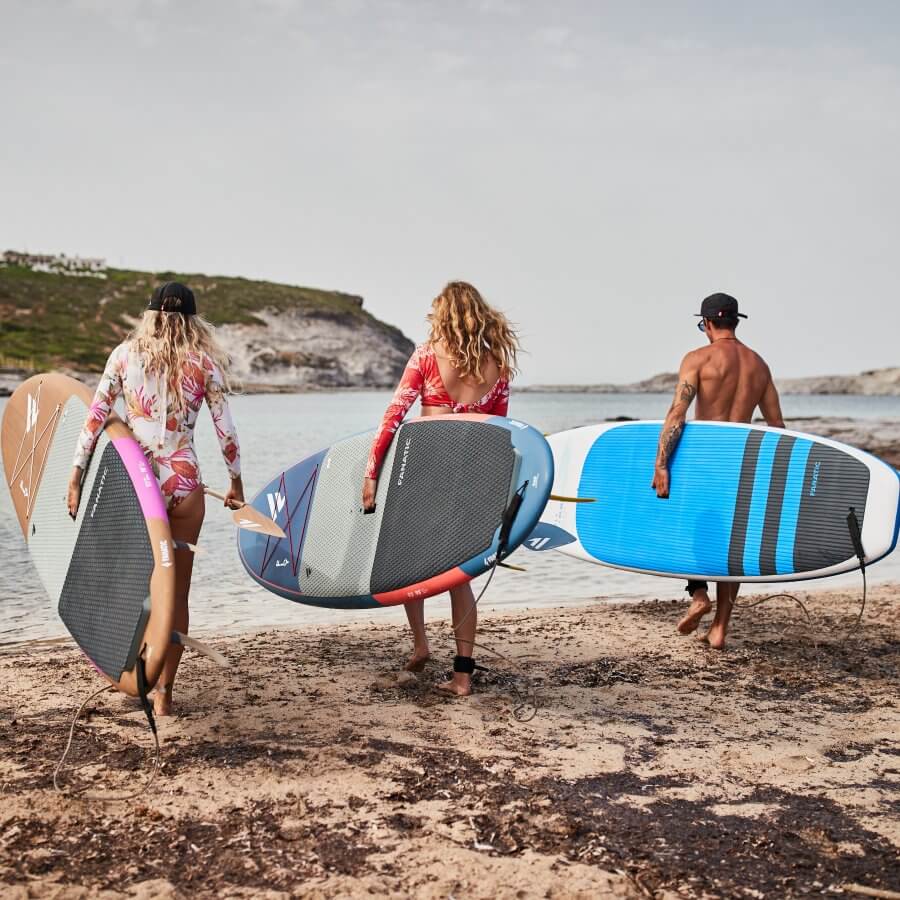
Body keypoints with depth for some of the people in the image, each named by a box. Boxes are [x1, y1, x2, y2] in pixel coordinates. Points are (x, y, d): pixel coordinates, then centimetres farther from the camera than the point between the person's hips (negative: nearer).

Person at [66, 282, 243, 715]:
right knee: (176, 592, 8)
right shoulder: (205, 363, 1)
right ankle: (163, 693, 11)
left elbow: (94, 418, 1)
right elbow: (225, 431, 2)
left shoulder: (124, 354, 4)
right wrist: (236, 482, 15)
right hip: (183, 484, -1)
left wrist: (75, 476, 6)